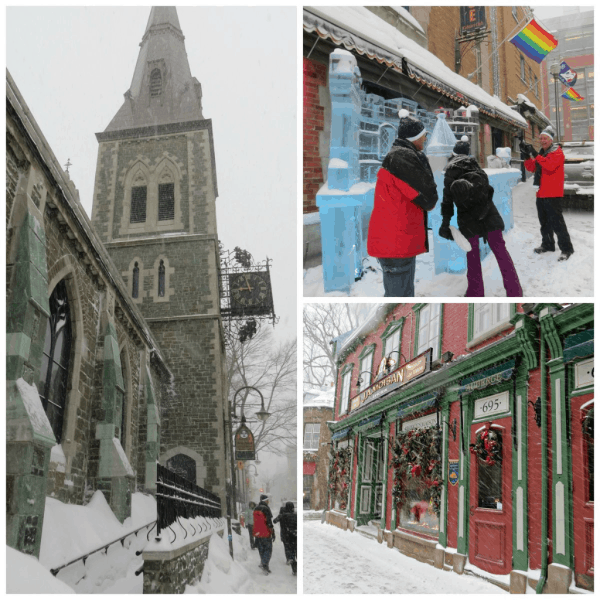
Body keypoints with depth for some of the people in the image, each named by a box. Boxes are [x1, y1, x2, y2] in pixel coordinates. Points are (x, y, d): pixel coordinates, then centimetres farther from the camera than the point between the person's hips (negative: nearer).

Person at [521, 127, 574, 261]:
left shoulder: (557, 152, -7)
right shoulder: (541, 153, 18)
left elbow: (550, 165, -25)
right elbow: (531, 168, 11)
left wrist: (535, 154, -31)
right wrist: (528, 154, -4)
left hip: (553, 195, -8)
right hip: (541, 194, 8)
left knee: (557, 222, -10)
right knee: (544, 222, 16)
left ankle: (566, 249, -6)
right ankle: (547, 245, 29)